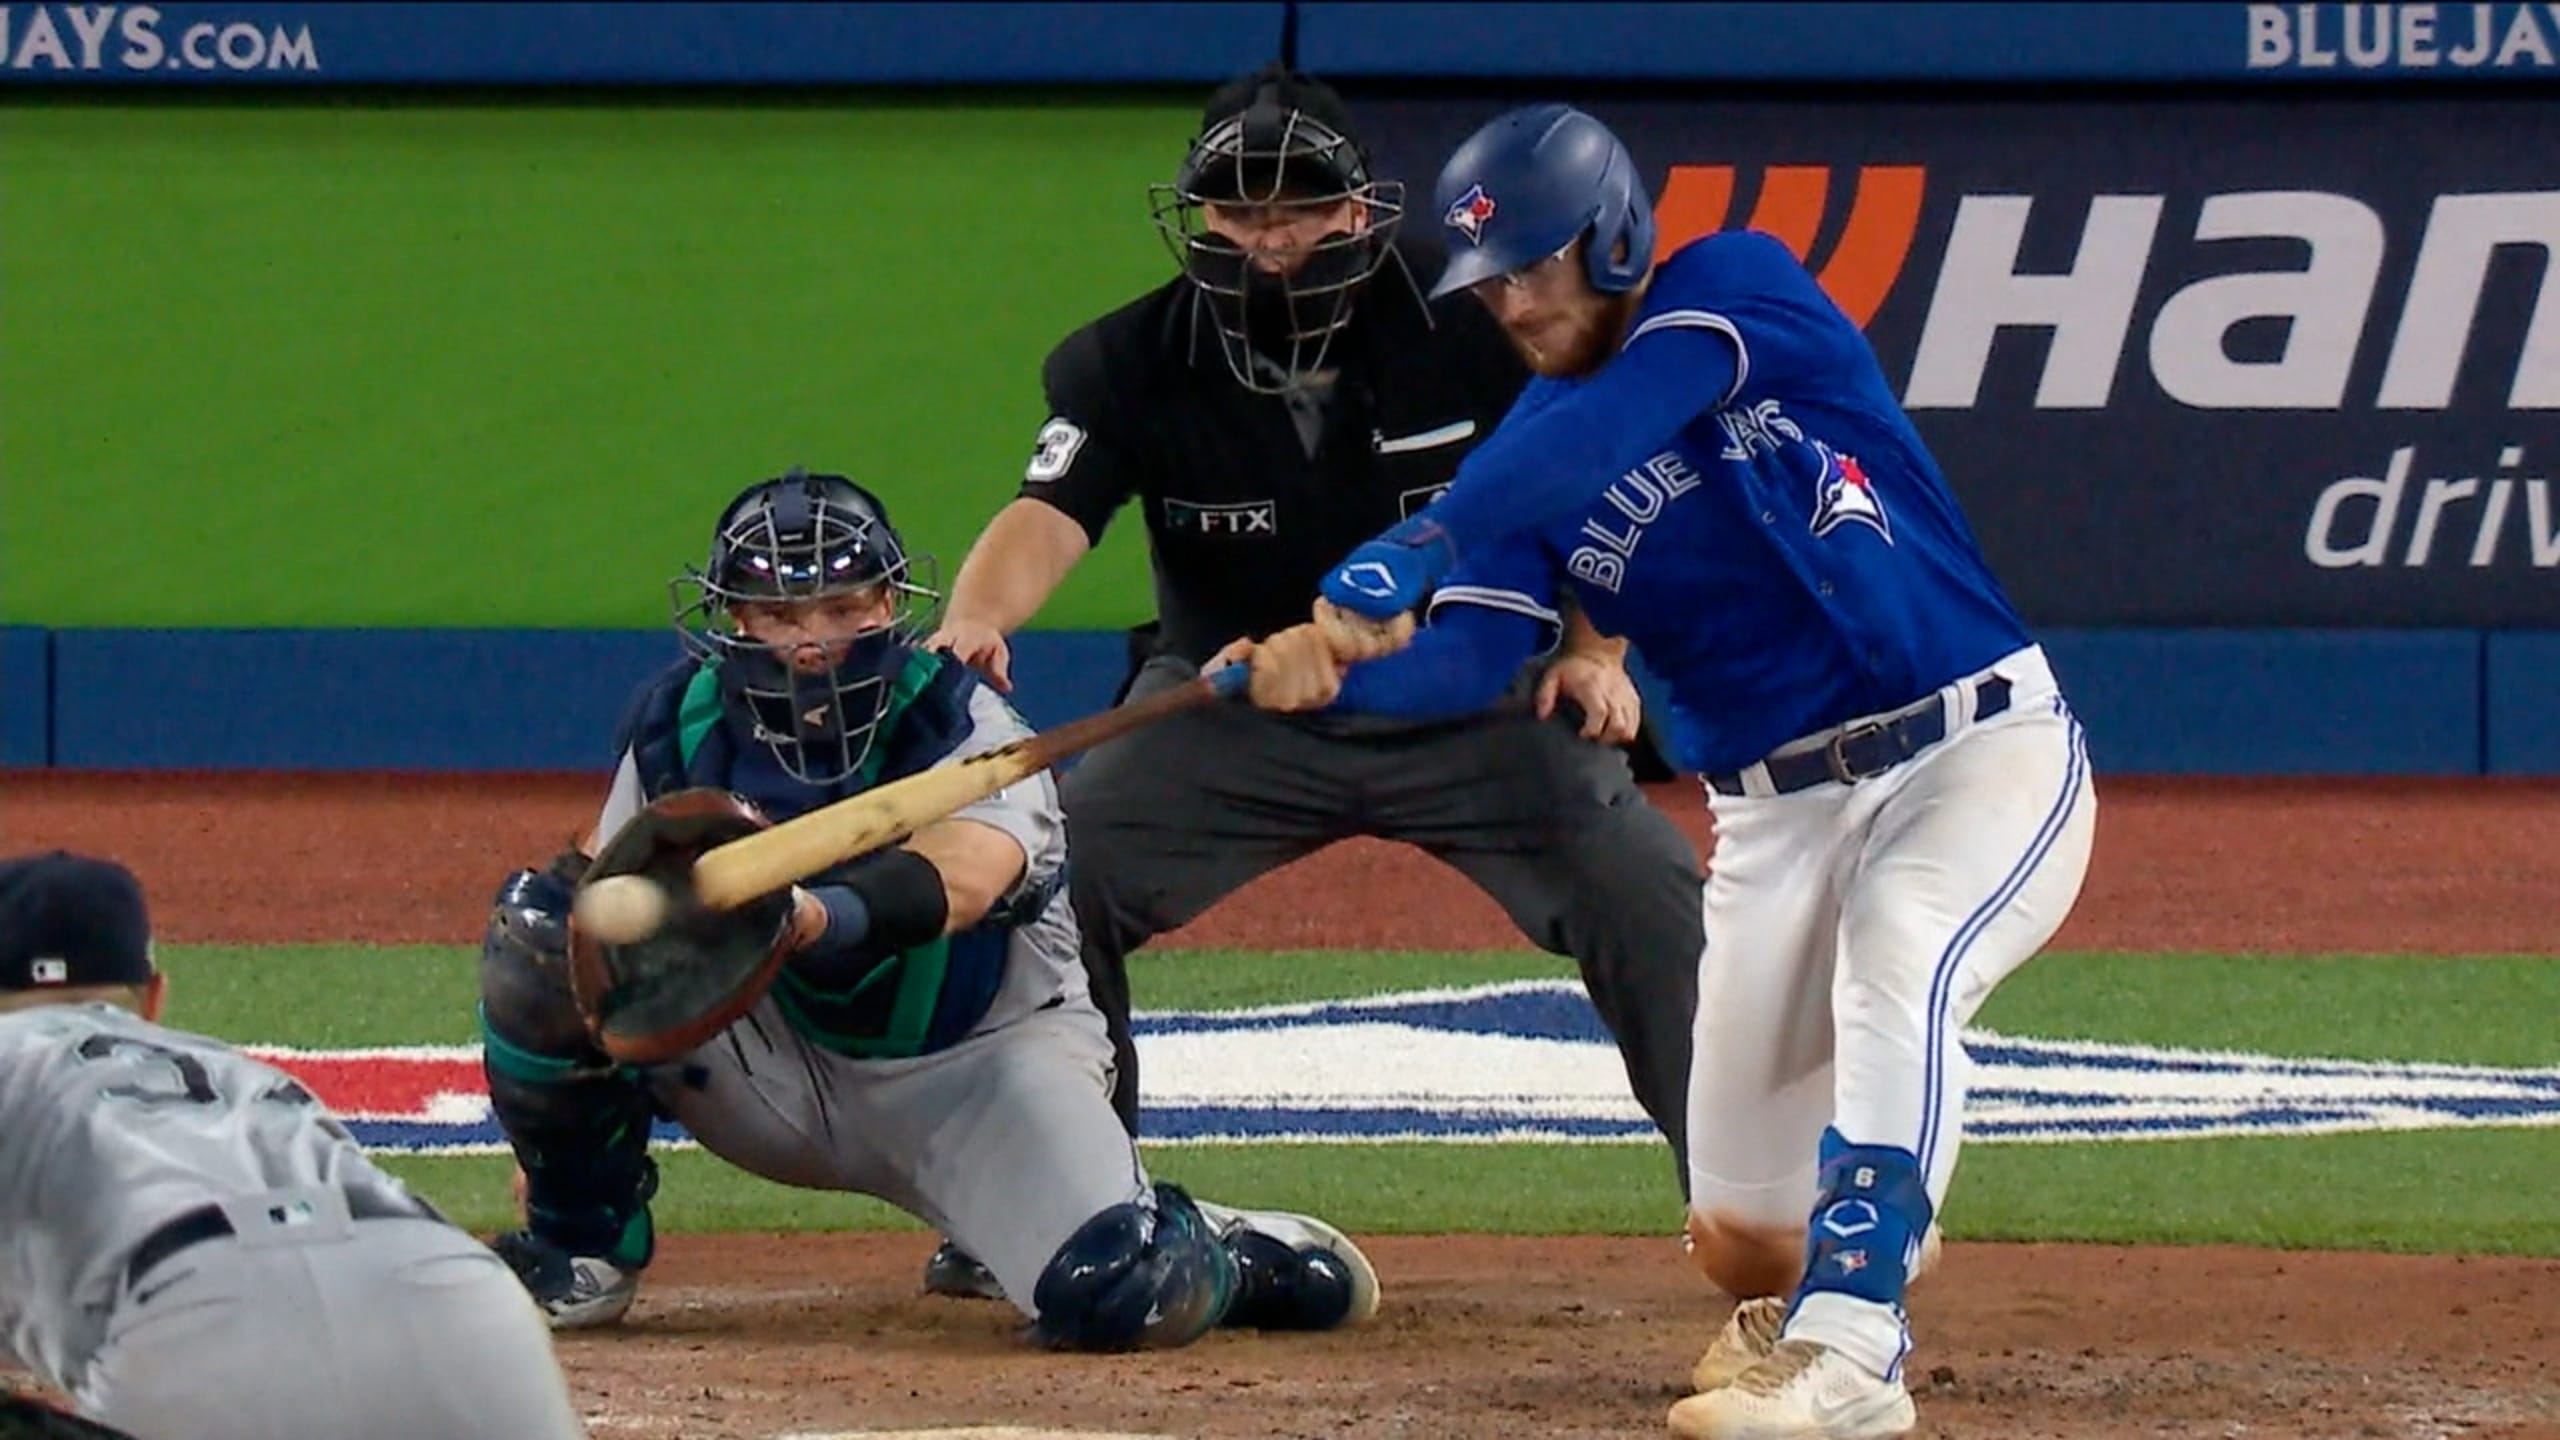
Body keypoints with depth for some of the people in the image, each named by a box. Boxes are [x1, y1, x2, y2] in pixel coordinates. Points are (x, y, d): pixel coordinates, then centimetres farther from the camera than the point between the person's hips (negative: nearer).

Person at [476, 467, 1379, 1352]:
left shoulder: (967, 734, -21)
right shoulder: (678, 727, -8)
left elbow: (957, 878, -43)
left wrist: (821, 918, -65)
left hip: (981, 1057, -4)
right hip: (778, 1069, 4)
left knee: (1121, 1296, -31)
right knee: (541, 924, -19)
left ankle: (1233, 1258, 8)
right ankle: (585, 1251, -1)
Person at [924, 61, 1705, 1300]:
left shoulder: (1470, 337, -14)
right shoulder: (1133, 363, -14)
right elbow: (1052, 511, -28)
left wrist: (1592, 650, -14)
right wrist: (973, 623, -48)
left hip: (1471, 699, -1)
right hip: (1232, 711, 1)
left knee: (1648, 892, -15)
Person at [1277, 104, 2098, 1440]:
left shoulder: (1741, 284, -8)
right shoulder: (1532, 454, 4)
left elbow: (1607, 428, -27)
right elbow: (1463, 664, -11)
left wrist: (1407, 558, -38)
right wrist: (1329, 668, -33)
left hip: (1980, 748, -5)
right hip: (1777, 814, 5)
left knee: (1895, 973, -37)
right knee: (1741, 1238, 3)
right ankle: (1801, 1298, 39)